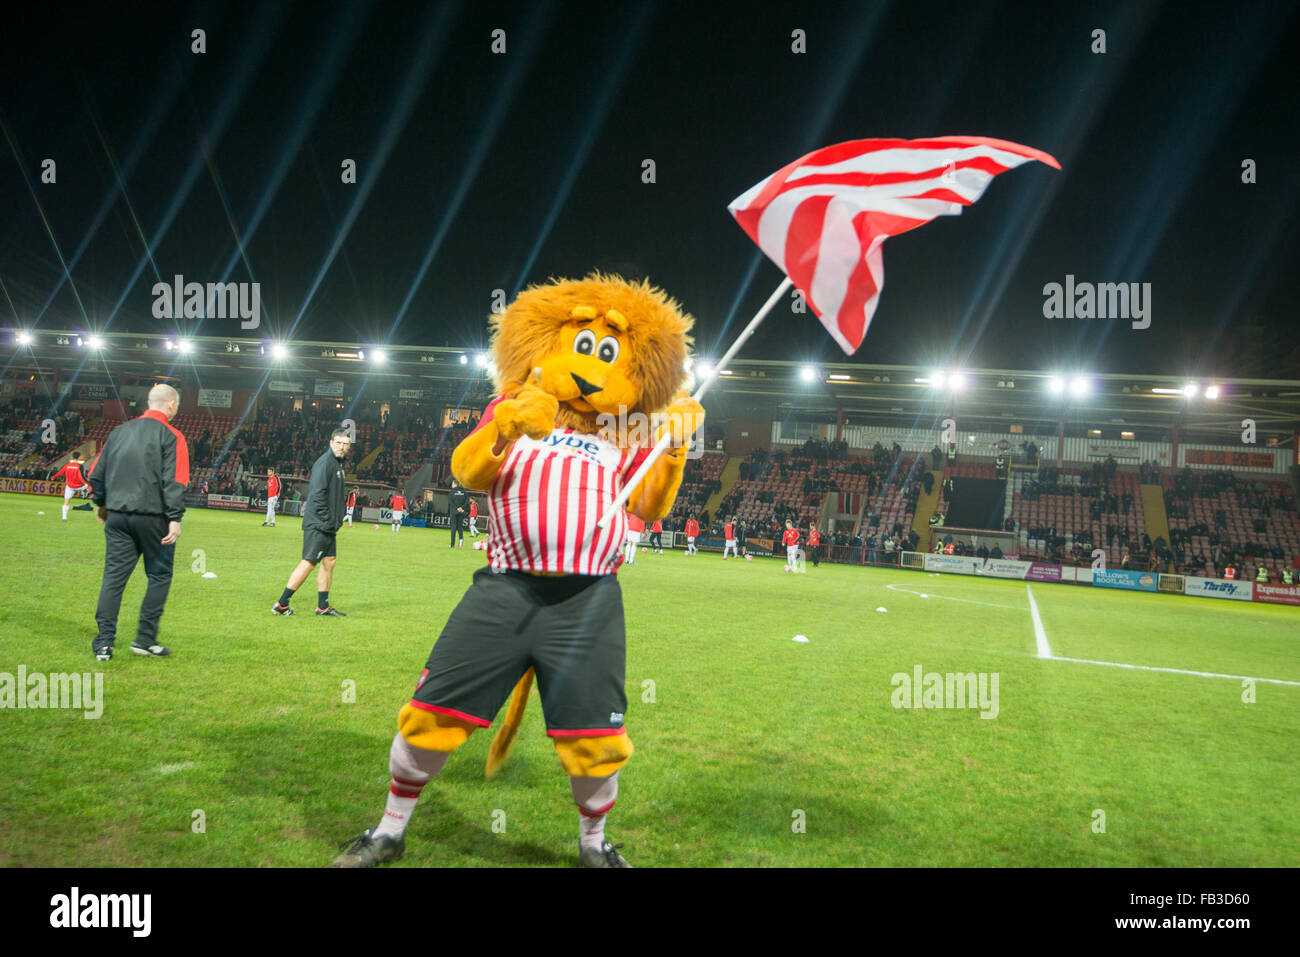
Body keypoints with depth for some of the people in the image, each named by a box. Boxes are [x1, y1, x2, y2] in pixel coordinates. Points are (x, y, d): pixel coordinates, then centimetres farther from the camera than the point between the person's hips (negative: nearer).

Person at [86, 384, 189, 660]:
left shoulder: (119, 432, 13)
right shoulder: (170, 436, -6)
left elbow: (96, 474, 18)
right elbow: (174, 481, -15)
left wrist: (102, 505, 31)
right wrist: (175, 518, -17)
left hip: (117, 516, 6)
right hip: (153, 517, -5)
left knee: (113, 576, 7)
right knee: (159, 576, 7)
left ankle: (104, 644, 7)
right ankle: (145, 640, 8)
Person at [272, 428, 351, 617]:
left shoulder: (338, 463, 17)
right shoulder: (325, 462, -14)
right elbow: (317, 494, -21)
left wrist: (337, 520, 16)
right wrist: (325, 520, -20)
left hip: (328, 525, 10)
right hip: (317, 524, -10)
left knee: (329, 562, 11)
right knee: (309, 563, -8)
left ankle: (323, 606, 18)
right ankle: (281, 604, -1)